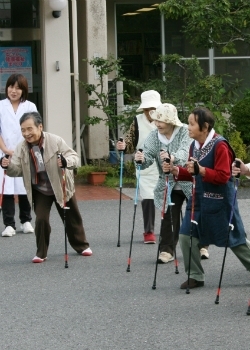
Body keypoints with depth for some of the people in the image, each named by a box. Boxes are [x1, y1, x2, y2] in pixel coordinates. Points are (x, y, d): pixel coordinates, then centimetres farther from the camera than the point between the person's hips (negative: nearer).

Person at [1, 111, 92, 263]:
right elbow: (17, 170, -12)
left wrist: (66, 161, -42)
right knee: (41, 219, -11)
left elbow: (74, 156, -19)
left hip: (61, 187, -1)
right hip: (39, 190, 1)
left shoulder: (56, 141, -22)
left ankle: (81, 245, 35)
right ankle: (41, 253, 5)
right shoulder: (21, 148, -13)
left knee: (71, 218, 13)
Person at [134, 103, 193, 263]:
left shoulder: (185, 132, -17)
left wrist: (173, 158, -56)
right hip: (168, 185, 2)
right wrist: (142, 159, -41)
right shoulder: (154, 136, -7)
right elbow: (148, 155, -16)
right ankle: (167, 250, -1)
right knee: (169, 218, -7)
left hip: (190, 182, -2)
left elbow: (185, 152, -34)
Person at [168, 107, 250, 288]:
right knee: (187, 236, 1)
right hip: (199, 199, 7)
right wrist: (176, 171, -3)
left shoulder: (220, 145, -18)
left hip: (219, 200, -7)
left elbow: (223, 176, -21)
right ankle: (196, 276, 12)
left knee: (234, 240, 5)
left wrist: (201, 170, -32)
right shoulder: (194, 145, 5)